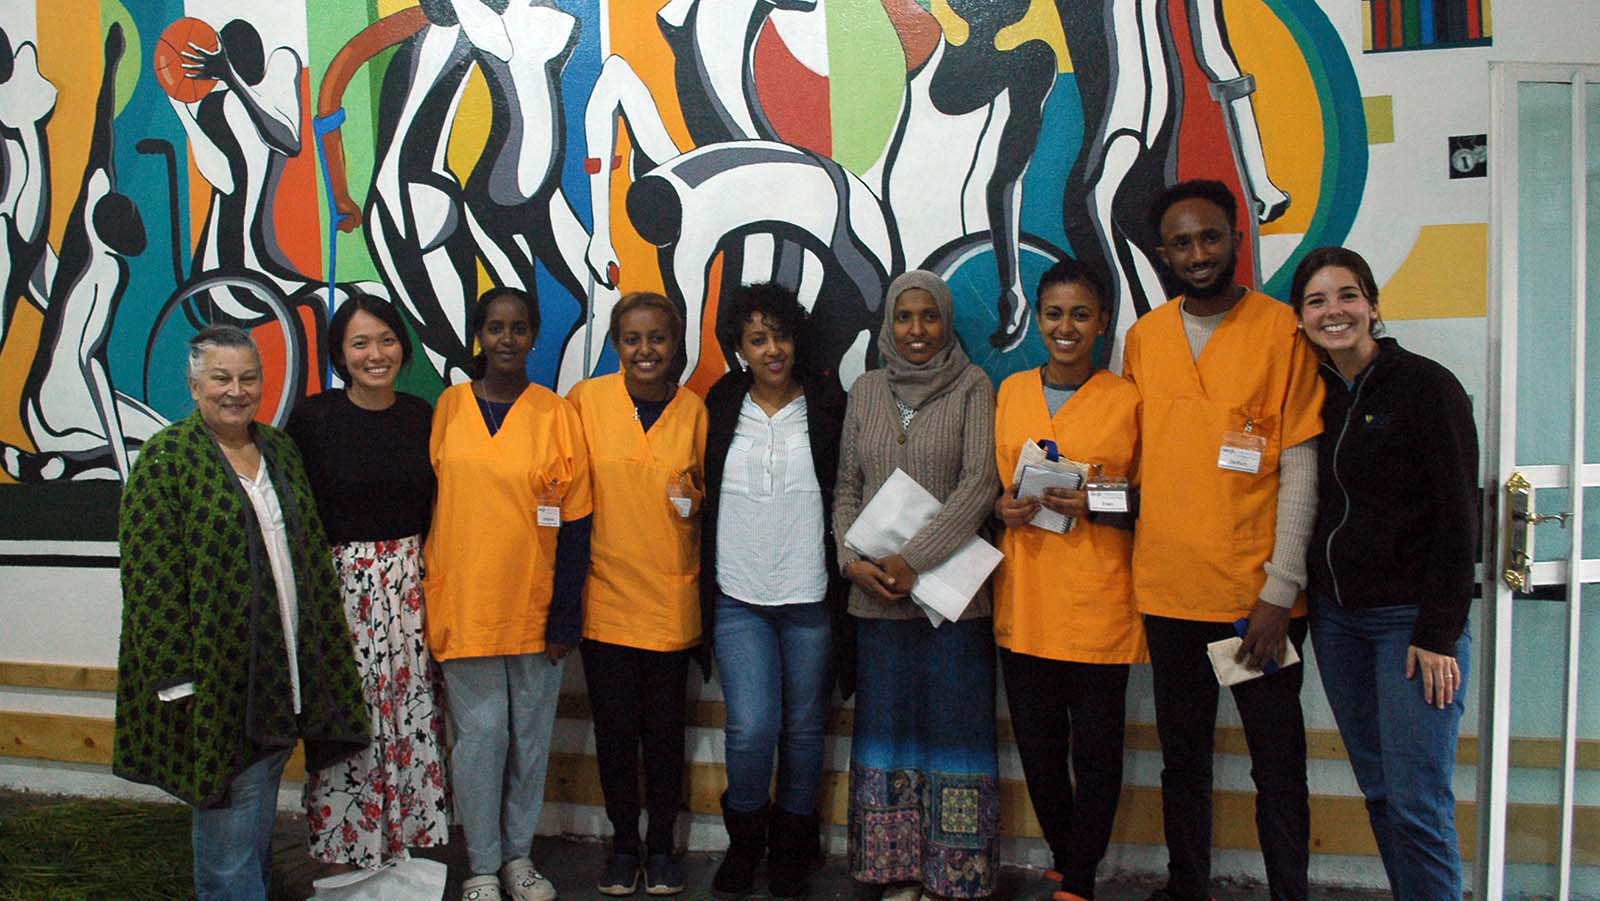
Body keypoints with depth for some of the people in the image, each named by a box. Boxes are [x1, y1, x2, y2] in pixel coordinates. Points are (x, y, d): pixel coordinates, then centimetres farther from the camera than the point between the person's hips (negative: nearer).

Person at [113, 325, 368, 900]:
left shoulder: (279, 450, 11)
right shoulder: (166, 458, -8)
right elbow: (150, 579, -12)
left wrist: (320, 654, 12)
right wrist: (178, 677, -17)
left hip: (281, 673, 6)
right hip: (217, 675, -6)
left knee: (260, 805, 16)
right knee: (232, 808, 0)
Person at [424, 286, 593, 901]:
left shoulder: (556, 414, -2)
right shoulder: (450, 406, 1)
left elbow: (574, 522, -2)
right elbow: (429, 498, 6)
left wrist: (566, 615, -6)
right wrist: (435, 601, 3)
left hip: (535, 603, 0)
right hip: (464, 600, 0)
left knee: (531, 734, 11)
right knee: (480, 733, 4)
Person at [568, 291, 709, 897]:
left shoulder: (693, 410, -1)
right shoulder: (586, 399, -4)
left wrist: (692, 499, -10)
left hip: (671, 597, 1)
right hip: (605, 596, 0)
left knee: (665, 729, 10)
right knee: (614, 729, 8)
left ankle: (662, 846, 28)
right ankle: (624, 844, 28)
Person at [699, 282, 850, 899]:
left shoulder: (828, 406, 2)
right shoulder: (720, 407, 5)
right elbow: (702, 498, 10)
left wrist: (847, 584, -2)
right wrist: (703, 588, 8)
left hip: (811, 597, 0)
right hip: (738, 597, 0)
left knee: (803, 728, 9)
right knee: (751, 728, -8)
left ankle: (789, 850, 30)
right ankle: (744, 842, 19)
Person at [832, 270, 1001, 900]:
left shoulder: (972, 387, 0)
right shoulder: (865, 391, 10)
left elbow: (980, 483, -10)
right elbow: (846, 488, 11)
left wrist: (914, 559, -16)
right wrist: (851, 560, -6)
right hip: (875, 594, 3)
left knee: (951, 725, 3)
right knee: (886, 725, 9)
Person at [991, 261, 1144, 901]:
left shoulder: (1126, 399, -1)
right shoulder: (1010, 392, 10)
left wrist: (1099, 504, -14)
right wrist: (1004, 507, -3)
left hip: (1098, 603, -3)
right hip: (1023, 601, 3)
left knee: (1096, 748, 3)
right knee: (1038, 745, 11)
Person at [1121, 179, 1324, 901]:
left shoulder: (1282, 330, -4)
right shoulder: (1143, 338, 8)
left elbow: (1300, 471, -7)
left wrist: (1280, 591, -12)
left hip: (1258, 592, -4)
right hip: (1167, 587, 4)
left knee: (1276, 761, 7)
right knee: (1182, 756, 16)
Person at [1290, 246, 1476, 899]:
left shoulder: (1427, 386, -8)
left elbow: (1457, 518, -10)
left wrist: (1438, 632, -14)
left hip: (1412, 616, -6)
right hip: (1336, 613, 6)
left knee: (1418, 805, -6)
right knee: (1379, 791, 12)